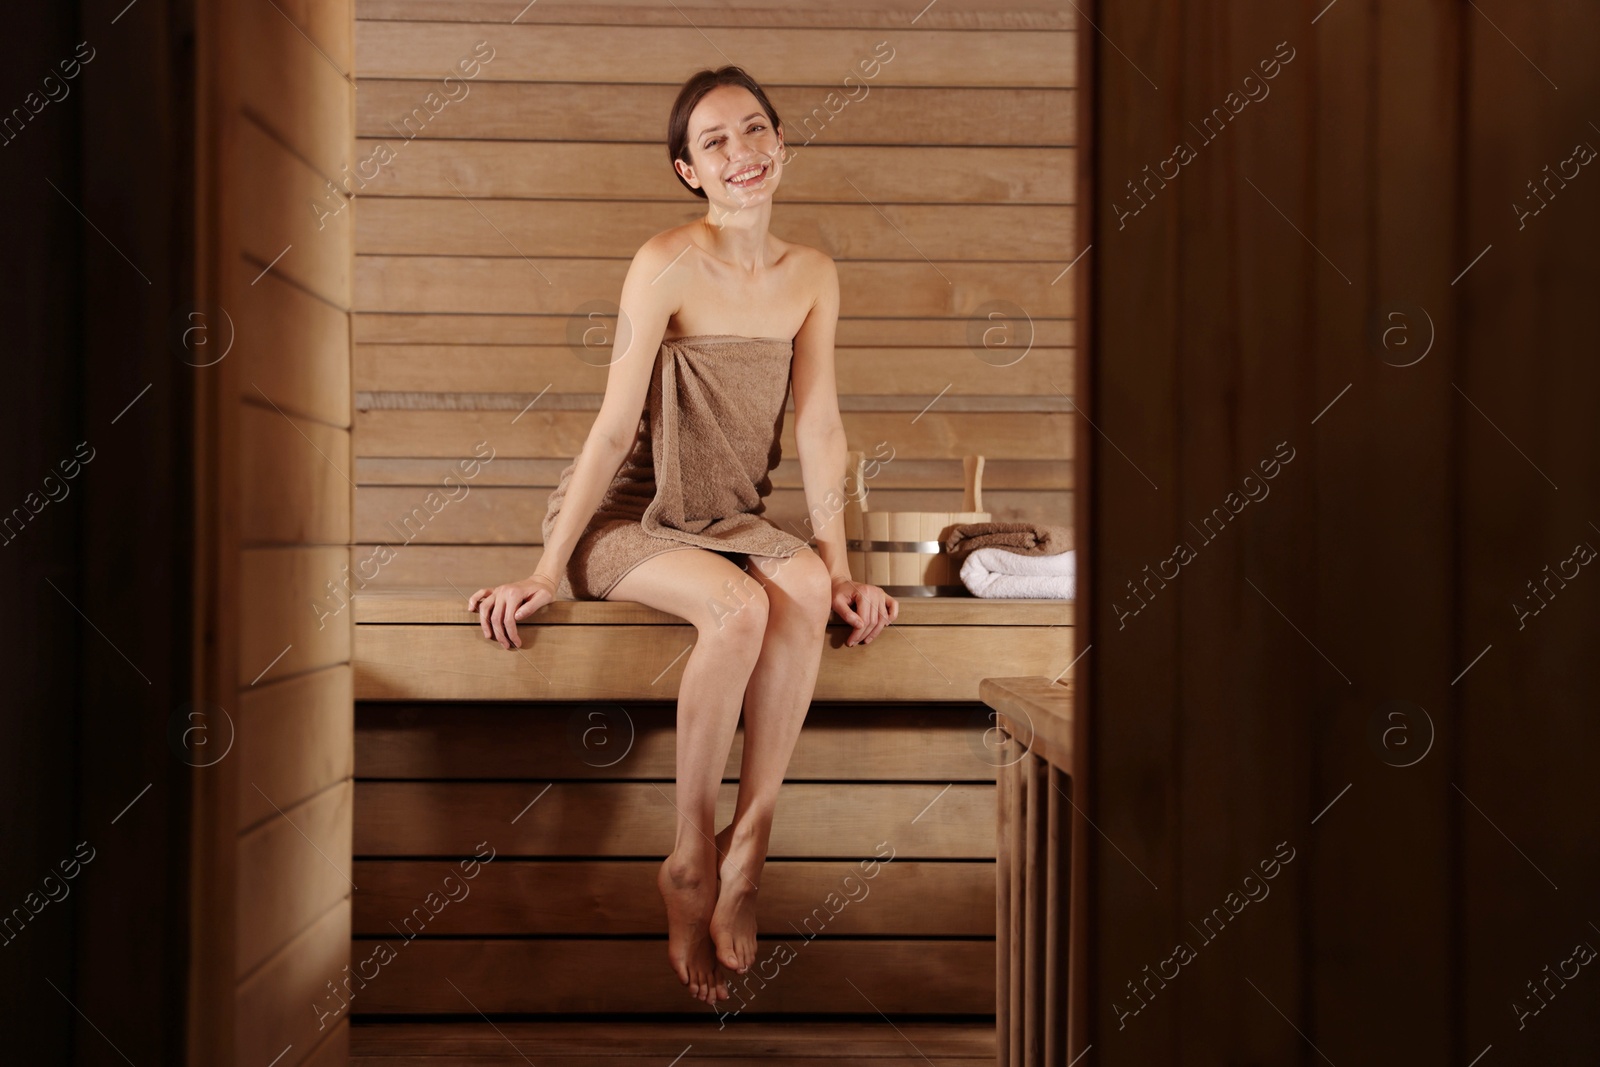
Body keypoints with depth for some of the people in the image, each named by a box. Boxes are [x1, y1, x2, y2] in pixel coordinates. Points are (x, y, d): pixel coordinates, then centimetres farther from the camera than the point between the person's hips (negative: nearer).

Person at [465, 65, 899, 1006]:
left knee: (805, 593, -28)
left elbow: (819, 429, 2)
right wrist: (547, 570, -17)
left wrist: (838, 565, -5)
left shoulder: (812, 276, 1)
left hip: (731, 519, 5)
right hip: (625, 515, -4)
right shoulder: (668, 264, -15)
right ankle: (693, 860, -16)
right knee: (740, 606, -32)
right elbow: (614, 428, -16)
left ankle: (746, 852, -20)